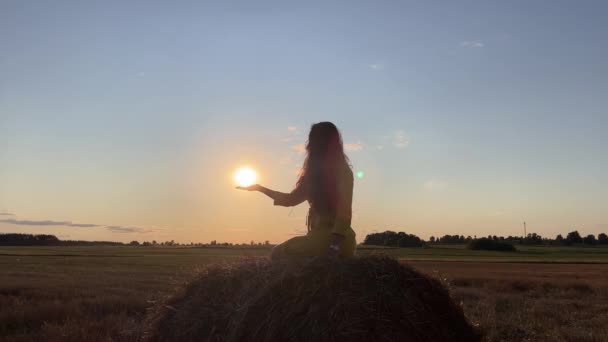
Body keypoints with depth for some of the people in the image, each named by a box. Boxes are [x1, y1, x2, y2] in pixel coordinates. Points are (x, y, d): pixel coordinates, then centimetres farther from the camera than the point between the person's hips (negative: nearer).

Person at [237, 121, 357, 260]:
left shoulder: (341, 172, -8)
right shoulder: (317, 173, 13)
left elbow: (344, 211, -17)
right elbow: (292, 199, 23)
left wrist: (336, 243, -27)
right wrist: (260, 188, 27)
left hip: (333, 237, -8)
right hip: (322, 235, 8)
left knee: (279, 254, -4)